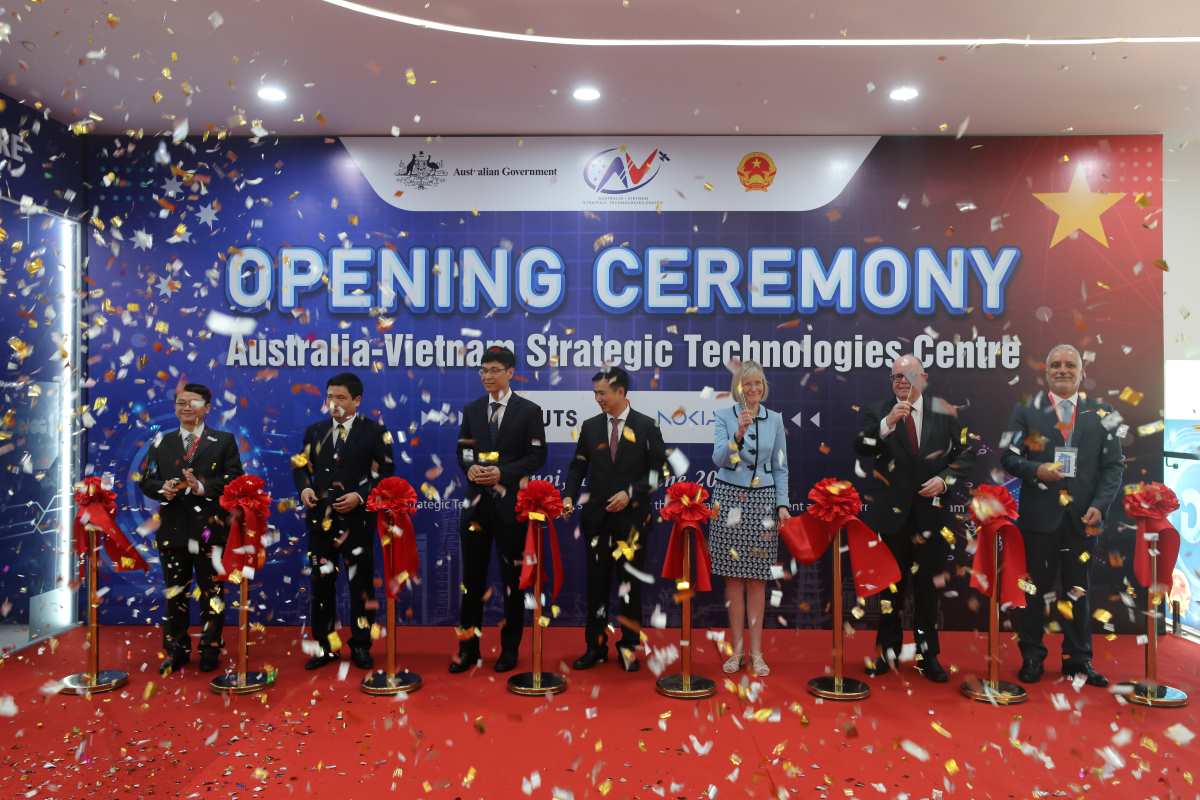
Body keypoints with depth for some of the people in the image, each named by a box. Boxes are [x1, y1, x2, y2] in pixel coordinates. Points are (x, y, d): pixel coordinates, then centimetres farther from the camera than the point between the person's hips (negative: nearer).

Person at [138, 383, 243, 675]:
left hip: (210, 529, -2)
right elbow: (145, 480, 6)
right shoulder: (161, 442, 12)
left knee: (212, 594, 5)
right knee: (175, 594, 11)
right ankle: (176, 651, 22)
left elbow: (234, 479, -6)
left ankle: (210, 651, 16)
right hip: (173, 529, 3)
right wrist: (162, 489, -16)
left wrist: (203, 487, -21)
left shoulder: (224, 441, 3)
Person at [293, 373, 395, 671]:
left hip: (358, 518, -3)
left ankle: (361, 646, 17)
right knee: (321, 583, 8)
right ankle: (325, 646, 20)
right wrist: (304, 488, -7)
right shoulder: (315, 430, 11)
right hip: (321, 517, 3)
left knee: (361, 584, 5)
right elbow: (301, 465, 14)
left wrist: (360, 496, -18)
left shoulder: (375, 431, -1)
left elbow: (385, 474, -5)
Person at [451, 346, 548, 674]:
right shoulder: (471, 410, 10)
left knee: (512, 577, 7)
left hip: (511, 502, -3)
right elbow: (462, 451, 12)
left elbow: (537, 456, -6)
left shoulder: (529, 410, -1)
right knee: (472, 577, 7)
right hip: (477, 499, 3)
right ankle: (469, 647, 17)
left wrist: (503, 472, -18)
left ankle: (510, 647, 20)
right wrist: (470, 469, -11)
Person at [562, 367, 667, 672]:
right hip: (597, 517, 3)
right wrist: (569, 496, -8)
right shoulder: (590, 427, 6)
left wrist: (630, 493, -13)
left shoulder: (646, 426, -1)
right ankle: (595, 647, 18)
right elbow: (578, 466, 8)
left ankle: (629, 647, 17)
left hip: (632, 517, -2)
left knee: (630, 583, 5)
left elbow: (657, 470, -2)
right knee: (596, 583, 8)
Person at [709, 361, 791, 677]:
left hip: (762, 501, 1)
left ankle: (756, 651, 12)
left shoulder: (775, 419, 6)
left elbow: (780, 467, 9)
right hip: (730, 499, -1)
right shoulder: (723, 417, 0)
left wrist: (783, 503, 0)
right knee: (733, 578, 3)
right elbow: (719, 459, -12)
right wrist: (739, 434, -27)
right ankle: (737, 649, 14)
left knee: (757, 579, 4)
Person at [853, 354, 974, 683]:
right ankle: (888, 652, 24)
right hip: (891, 511, 0)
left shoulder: (945, 413, 3)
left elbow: (966, 454, 7)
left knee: (928, 585, 8)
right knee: (890, 584, 10)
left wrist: (945, 479, -8)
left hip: (930, 510, 1)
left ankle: (928, 655, 21)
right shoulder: (878, 413, -1)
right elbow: (860, 448, -15)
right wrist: (887, 424, -29)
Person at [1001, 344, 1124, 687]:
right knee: (1035, 589, 7)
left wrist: (1099, 505, -9)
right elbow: (1007, 456, 0)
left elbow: (1113, 466, 3)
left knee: (1078, 591, 11)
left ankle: (1078, 659, 23)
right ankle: (1032, 658, 19)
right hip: (1038, 515, -1)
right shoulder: (1026, 410, 2)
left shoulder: (1100, 415, 6)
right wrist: (1035, 470, -18)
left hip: (1082, 517, 2)